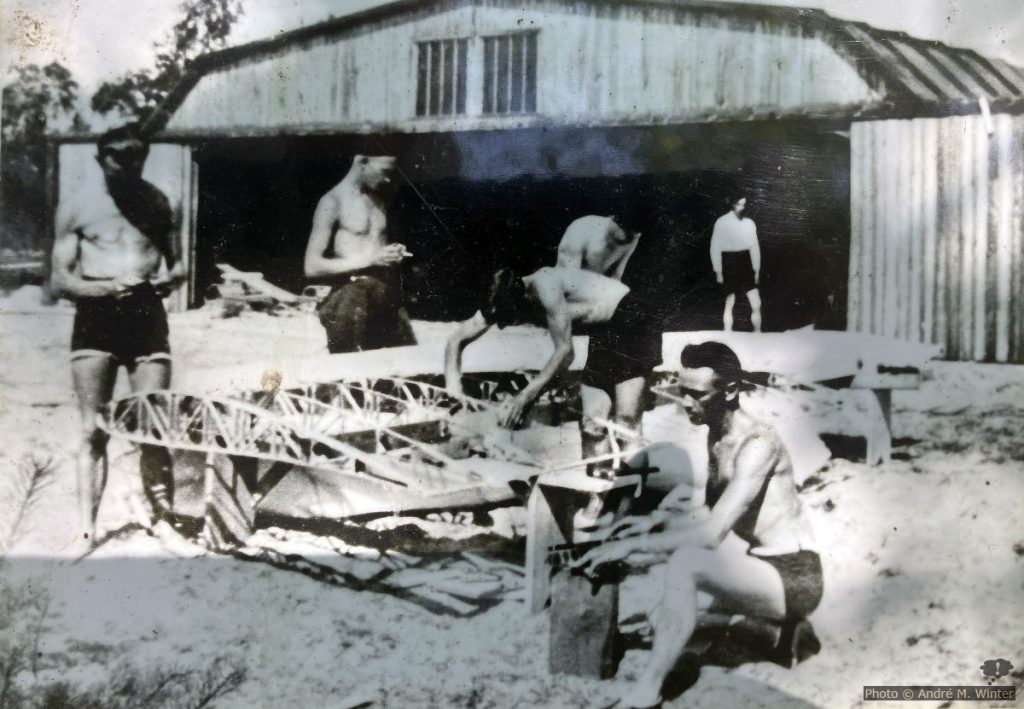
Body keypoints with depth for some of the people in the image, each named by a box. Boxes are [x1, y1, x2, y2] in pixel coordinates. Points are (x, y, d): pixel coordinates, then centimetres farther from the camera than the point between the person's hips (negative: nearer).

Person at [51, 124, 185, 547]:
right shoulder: (76, 209, 3)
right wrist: (109, 287, -17)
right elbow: (60, 280, 0)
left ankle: (163, 518, 9)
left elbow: (177, 264, 15)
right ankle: (87, 528, 5)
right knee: (93, 431, 1)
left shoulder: (157, 204, 8)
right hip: (95, 323, -1)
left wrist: (170, 279, -9)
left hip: (148, 320, 1)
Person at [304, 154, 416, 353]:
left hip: (388, 298, 6)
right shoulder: (333, 201, -6)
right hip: (350, 301, -6)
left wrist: (393, 253, 6)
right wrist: (370, 259, -14)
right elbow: (312, 267, -12)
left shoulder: (379, 199, 14)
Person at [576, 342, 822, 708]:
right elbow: (706, 512, 17)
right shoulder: (716, 434, 6)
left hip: (792, 579, -9)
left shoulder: (757, 443, -22)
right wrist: (656, 521, -1)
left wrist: (631, 545, -28)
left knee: (685, 562, -31)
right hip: (757, 563, 9)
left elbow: (711, 533, -30)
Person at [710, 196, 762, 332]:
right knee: (730, 303, 3)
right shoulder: (722, 223, -7)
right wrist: (718, 271, -7)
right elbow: (715, 248, -5)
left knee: (756, 304, -2)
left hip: (746, 267, 4)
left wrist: (757, 270, 10)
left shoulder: (749, 223, 5)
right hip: (730, 266, -4)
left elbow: (754, 247, 11)